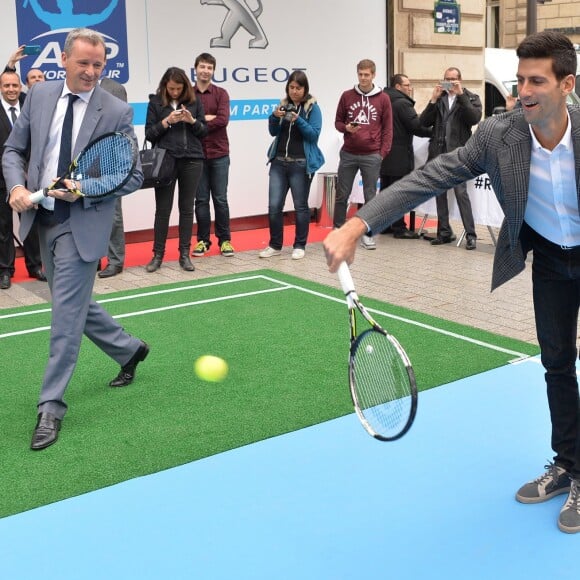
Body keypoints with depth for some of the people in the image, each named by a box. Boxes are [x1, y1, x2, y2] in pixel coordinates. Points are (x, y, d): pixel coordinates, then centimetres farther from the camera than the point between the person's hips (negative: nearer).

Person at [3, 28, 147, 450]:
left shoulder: (117, 111, -9)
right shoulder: (39, 95, 4)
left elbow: (133, 176, -8)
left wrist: (87, 189, -22)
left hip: (83, 221, -6)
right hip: (42, 217, 6)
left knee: (67, 309, -5)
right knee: (74, 303, 16)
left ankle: (51, 406, 6)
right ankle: (129, 349, 40)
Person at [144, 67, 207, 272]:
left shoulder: (194, 102, 7)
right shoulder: (155, 102, 3)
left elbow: (204, 131, 10)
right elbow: (149, 134, 1)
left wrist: (192, 121, -9)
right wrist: (166, 122, -13)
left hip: (192, 160, 2)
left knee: (187, 208, 6)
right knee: (163, 209, 2)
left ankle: (185, 254, 13)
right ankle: (158, 255, 11)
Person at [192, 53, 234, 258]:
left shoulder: (221, 93, 4)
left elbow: (223, 119, -11)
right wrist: (207, 118, -13)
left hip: (219, 154, 0)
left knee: (220, 199, 3)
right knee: (201, 200, 5)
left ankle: (225, 240, 11)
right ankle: (203, 240, 13)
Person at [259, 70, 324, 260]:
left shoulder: (312, 108, -3)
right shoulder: (284, 104, 9)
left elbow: (314, 134, -10)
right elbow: (273, 132, 9)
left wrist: (298, 120, -23)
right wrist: (274, 117, -10)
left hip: (301, 164, -4)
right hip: (279, 162, 4)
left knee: (300, 206, 4)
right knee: (274, 205, 1)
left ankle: (300, 246, 15)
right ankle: (275, 245, 13)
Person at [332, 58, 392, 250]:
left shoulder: (383, 98, 1)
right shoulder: (347, 96, 4)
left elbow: (387, 128, 3)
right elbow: (338, 121, 10)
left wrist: (383, 152, -4)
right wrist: (346, 128, -12)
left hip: (372, 156, -1)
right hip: (348, 154, 1)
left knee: (370, 196, 4)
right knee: (342, 195, 6)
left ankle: (368, 234, 13)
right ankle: (338, 230, 18)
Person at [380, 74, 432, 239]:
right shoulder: (402, 103, -13)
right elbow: (417, 126, -17)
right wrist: (434, 132, -3)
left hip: (385, 152, 9)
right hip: (399, 155, -9)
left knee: (385, 190, 13)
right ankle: (399, 228, -4)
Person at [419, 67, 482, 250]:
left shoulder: (470, 98, 5)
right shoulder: (438, 97, 13)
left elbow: (475, 118, -14)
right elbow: (424, 122, 4)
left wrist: (461, 95, -14)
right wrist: (434, 99, -6)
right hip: (438, 152, 5)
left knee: (461, 192, -10)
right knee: (440, 193, 7)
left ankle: (470, 235, -6)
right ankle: (445, 232, 16)